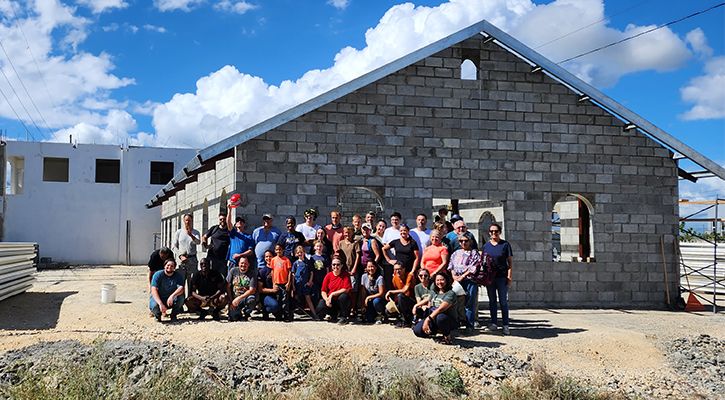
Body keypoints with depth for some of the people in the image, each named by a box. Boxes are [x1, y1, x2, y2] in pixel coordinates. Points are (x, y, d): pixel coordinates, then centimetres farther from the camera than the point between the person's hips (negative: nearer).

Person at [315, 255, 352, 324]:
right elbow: (323, 291, 1)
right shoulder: (328, 275, 0)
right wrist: (327, 299, -19)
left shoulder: (345, 274, -7)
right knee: (319, 309, -24)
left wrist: (332, 294, -19)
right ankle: (334, 314, 11)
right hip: (331, 300, 2)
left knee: (343, 296, -37)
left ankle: (343, 317, -10)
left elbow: (346, 290, -16)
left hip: (341, 300, -2)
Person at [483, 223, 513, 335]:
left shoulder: (505, 244, 0)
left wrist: (509, 276, -7)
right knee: (492, 300, 8)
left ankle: (505, 325, 2)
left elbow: (510, 261, 0)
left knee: (503, 301, -1)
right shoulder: (486, 245, 8)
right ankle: (493, 323, 16)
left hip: (502, 276, -3)